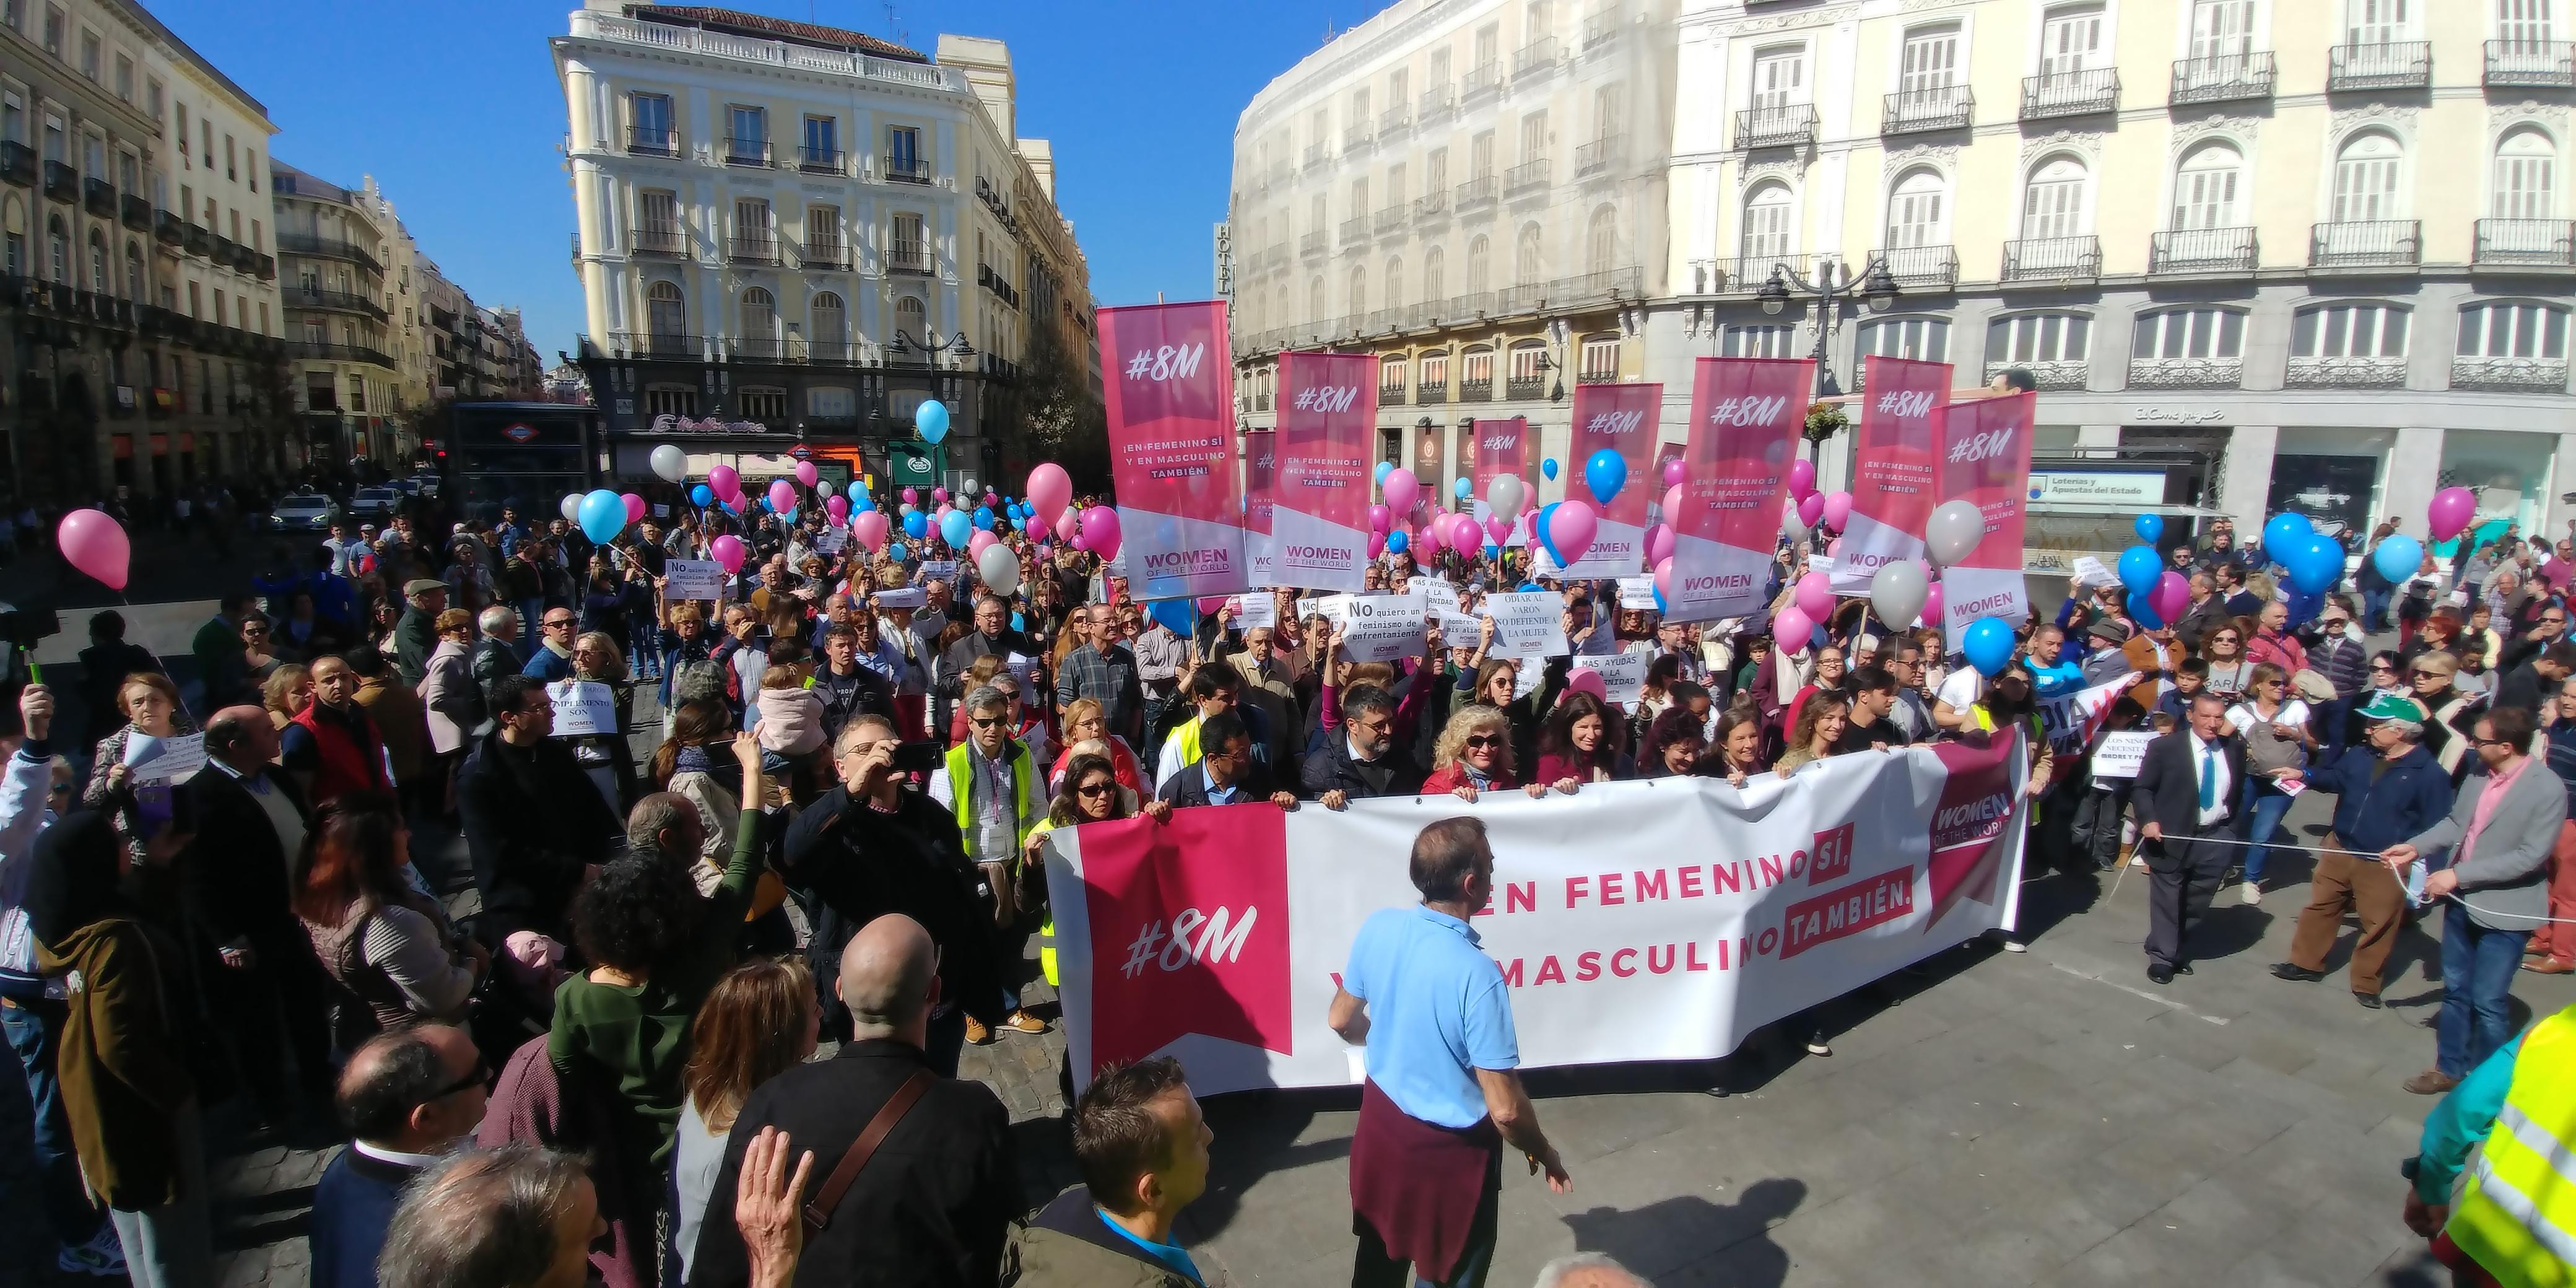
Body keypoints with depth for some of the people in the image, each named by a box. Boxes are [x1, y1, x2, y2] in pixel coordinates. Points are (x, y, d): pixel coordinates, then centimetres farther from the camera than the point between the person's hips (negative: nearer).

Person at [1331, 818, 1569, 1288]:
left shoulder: (1377, 928, -13)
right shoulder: (1477, 974, -31)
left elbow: (1342, 1021, 4)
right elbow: (1504, 1110, -24)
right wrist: (1543, 1152, -4)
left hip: (1381, 1122, 6)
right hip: (1448, 1149, -5)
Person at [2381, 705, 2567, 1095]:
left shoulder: (2548, 790, -18)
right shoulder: (2480, 773, -2)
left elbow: (2530, 856, -20)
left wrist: (2458, 875, -22)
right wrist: (2415, 847, -2)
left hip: (2504, 912, -6)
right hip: (2462, 902, 6)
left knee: (2488, 1003, 3)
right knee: (2455, 991, 17)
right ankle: (2449, 1067, 31)